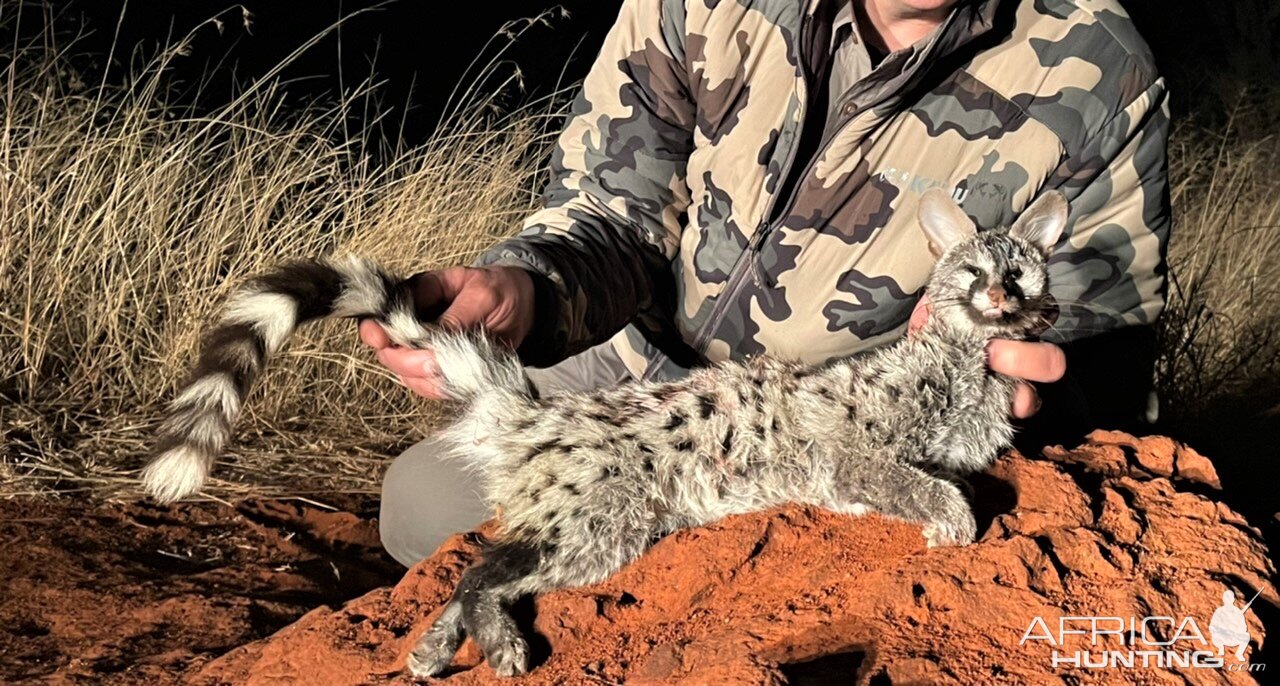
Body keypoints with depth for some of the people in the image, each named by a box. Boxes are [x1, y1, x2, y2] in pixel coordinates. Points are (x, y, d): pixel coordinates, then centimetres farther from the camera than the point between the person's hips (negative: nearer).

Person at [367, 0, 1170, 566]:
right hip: (648, 375, 3)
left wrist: (1039, 390, -38)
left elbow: (1110, 353, -12)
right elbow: (613, 214, -9)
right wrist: (523, 288, -33)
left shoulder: (1096, 78, -19)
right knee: (424, 501, -7)